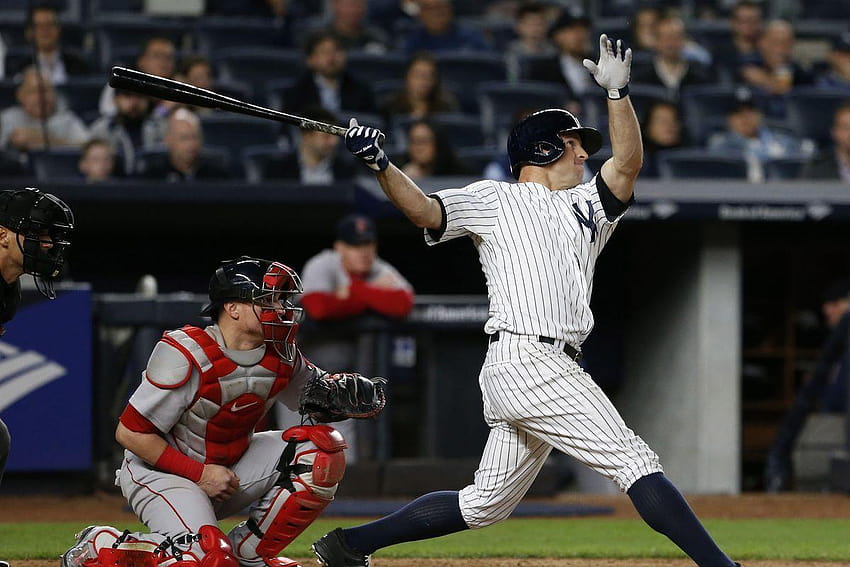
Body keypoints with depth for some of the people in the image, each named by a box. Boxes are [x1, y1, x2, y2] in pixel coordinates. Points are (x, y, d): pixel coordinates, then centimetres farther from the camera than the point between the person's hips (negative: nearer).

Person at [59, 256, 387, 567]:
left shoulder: (281, 356, -5)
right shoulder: (184, 355, -24)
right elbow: (130, 433, -22)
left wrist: (349, 391, -14)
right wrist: (200, 474, -21)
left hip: (233, 468, 7)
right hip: (160, 472, -7)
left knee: (322, 446, -12)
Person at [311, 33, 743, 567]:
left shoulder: (586, 207, 25)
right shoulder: (494, 200, 7)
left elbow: (628, 164, 10)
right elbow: (425, 210, -6)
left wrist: (618, 91, -1)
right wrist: (381, 165, -23)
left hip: (554, 371, 8)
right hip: (525, 359, -8)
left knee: (486, 503, 11)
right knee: (634, 460, -12)